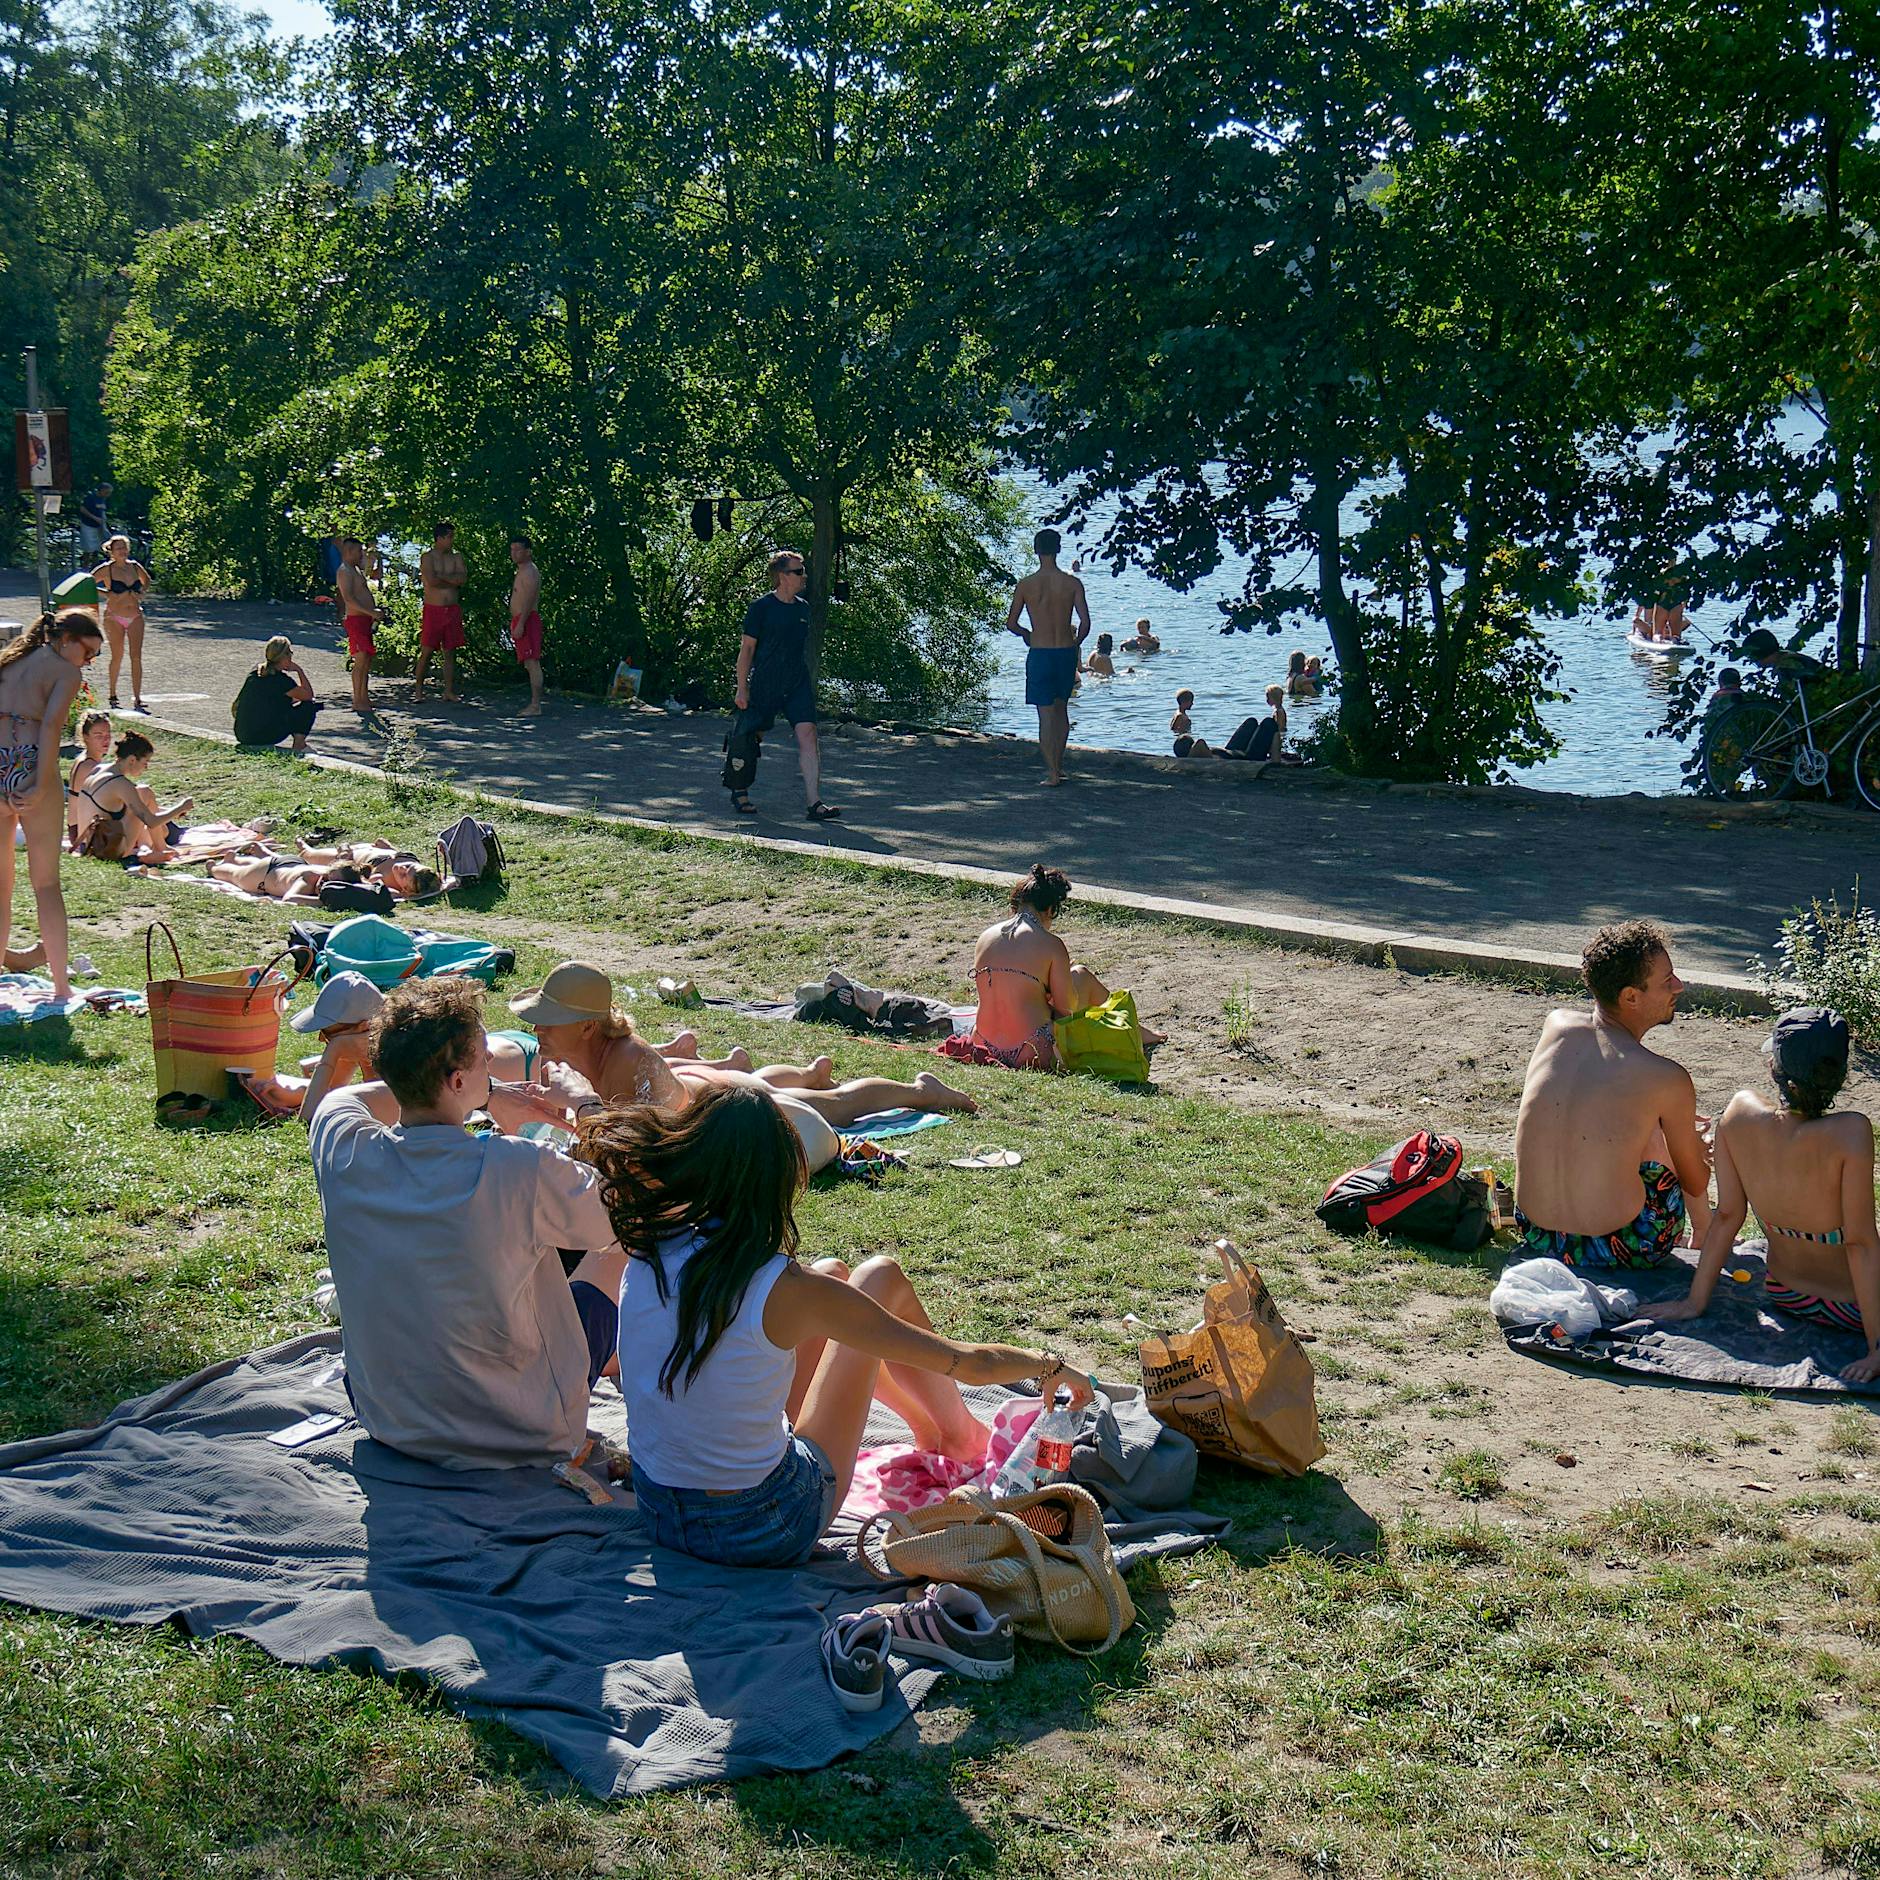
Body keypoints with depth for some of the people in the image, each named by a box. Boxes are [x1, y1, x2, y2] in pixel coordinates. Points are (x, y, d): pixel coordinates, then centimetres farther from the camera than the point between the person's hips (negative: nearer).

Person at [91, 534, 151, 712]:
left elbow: (147, 581, 26)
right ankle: (112, 695, 22)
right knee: (117, 657, 3)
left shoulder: (135, 567, 6)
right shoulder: (106, 569, -6)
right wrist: (107, 594, -10)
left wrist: (140, 594, 8)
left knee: (136, 657, -6)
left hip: (135, 617, 3)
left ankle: (137, 699, -7)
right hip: (114, 617, -3)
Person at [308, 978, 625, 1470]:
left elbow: (344, 1097, 12)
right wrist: (588, 1106, 2)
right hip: (522, 1440, -4)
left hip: (387, 1423, 5)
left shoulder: (342, 1151, -14)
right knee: (617, 1248, 17)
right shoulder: (520, 1171, -29)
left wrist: (487, 1096, 12)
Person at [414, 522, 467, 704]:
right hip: (433, 609, -4)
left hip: (453, 609, 4)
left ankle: (449, 691, 8)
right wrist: (452, 580, -5)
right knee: (426, 651, -2)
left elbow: (463, 579, -7)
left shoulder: (456, 557, 10)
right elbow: (432, 581, -18)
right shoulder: (427, 557, -3)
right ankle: (418, 688, 10)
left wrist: (441, 578, -12)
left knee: (450, 652, 5)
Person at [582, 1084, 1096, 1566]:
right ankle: (964, 1438, 35)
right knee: (880, 1278, 11)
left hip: (658, 1514, 5)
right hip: (767, 1532, -5)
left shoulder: (646, 1255, -11)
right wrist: (1051, 1365, 5)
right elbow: (971, 1363, -13)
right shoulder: (787, 1291, -23)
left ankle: (930, 1429, 45)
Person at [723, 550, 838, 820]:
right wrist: (742, 688, -8)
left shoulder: (803, 608, 11)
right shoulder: (761, 607, -6)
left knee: (807, 733, -10)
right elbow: (746, 648, -5)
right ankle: (739, 793, 28)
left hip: (797, 684, 5)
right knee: (750, 737, 5)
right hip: (764, 684, -4)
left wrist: (810, 683, 22)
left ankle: (813, 803, -14)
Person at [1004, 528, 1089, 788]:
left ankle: (1052, 773, -3)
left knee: (1046, 715, 1)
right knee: (1061, 709, 19)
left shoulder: (1025, 585, -5)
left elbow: (1010, 624, 1)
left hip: (1040, 654, -2)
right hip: (1066, 653, 2)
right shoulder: (1072, 583, -4)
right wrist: (1075, 644, 10)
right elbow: (1085, 623, -9)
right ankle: (1058, 765, 28)